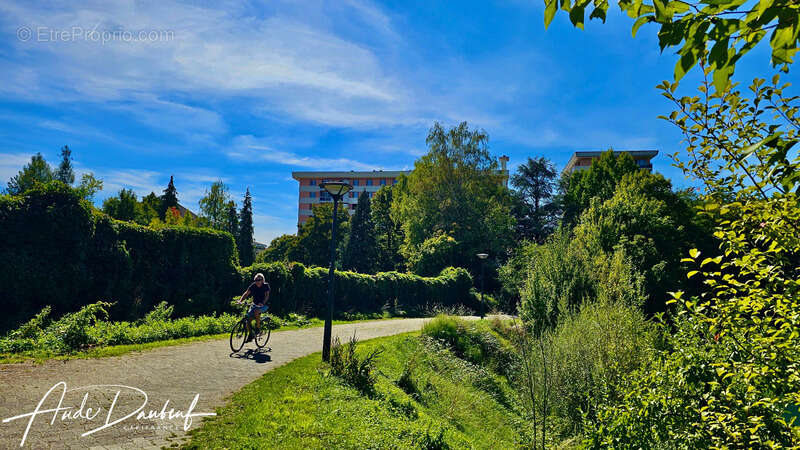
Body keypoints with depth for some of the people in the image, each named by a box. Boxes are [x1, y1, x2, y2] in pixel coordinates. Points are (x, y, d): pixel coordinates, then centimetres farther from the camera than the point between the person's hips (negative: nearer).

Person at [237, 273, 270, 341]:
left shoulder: (266, 286, -11)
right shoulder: (253, 286, -3)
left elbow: (267, 295, -22)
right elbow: (246, 293, -8)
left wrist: (262, 303, -40)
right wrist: (240, 301, -25)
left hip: (263, 305, -4)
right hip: (255, 305, 4)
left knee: (256, 311, -35)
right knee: (248, 318, -11)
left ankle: (258, 327, -17)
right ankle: (250, 335, 7)